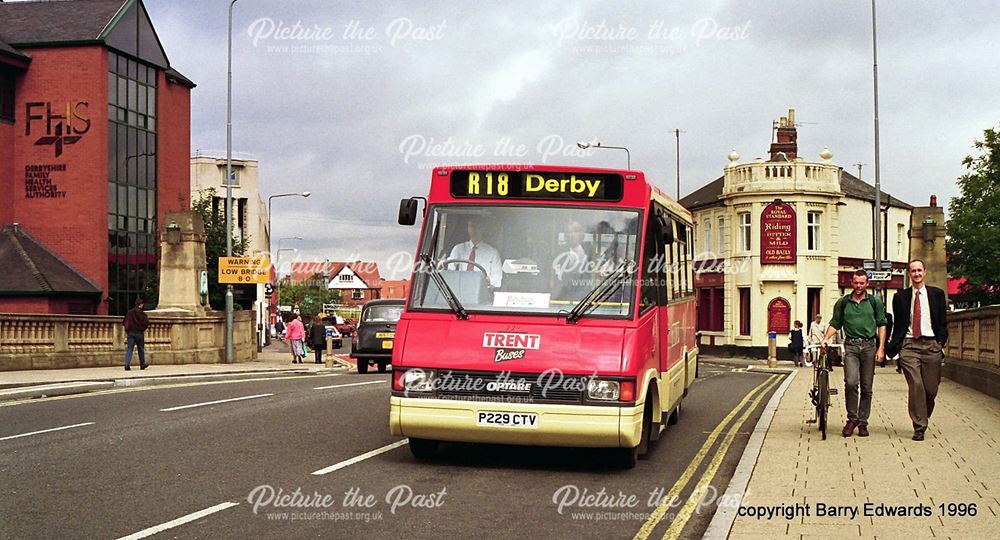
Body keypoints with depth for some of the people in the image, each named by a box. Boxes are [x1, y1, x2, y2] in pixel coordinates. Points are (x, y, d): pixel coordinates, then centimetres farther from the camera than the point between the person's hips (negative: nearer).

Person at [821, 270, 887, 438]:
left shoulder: (875, 302, 8)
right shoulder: (843, 302, 8)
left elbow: (882, 325, 9)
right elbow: (835, 324, 12)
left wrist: (881, 348, 0)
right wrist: (825, 339, -5)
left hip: (869, 346, 1)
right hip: (851, 346, -1)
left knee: (866, 387, 3)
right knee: (851, 382, -18)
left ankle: (862, 422, 13)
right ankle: (852, 419, -3)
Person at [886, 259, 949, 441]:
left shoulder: (937, 294, 9)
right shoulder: (900, 297, 9)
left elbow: (943, 322, 10)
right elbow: (898, 324, 12)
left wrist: (941, 343, 0)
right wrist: (893, 347, 2)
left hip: (931, 344, 1)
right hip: (909, 345, -1)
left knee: (931, 387, 2)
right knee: (915, 386, -10)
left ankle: (924, 418, 29)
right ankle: (919, 427, -5)